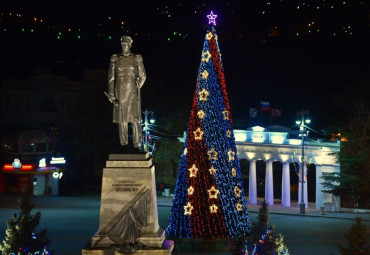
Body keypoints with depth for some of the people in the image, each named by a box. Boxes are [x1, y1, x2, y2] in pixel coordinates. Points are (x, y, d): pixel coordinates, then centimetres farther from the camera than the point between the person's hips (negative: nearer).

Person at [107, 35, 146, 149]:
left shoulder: (137, 59, 2)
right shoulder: (115, 59, 3)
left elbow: (142, 76, 9)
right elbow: (111, 77, 2)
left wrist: (136, 88, 6)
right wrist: (111, 94, -4)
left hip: (132, 92, -1)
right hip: (120, 92, 1)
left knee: (135, 118, -5)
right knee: (122, 119, 4)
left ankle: (137, 145, 2)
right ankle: (123, 144, 11)